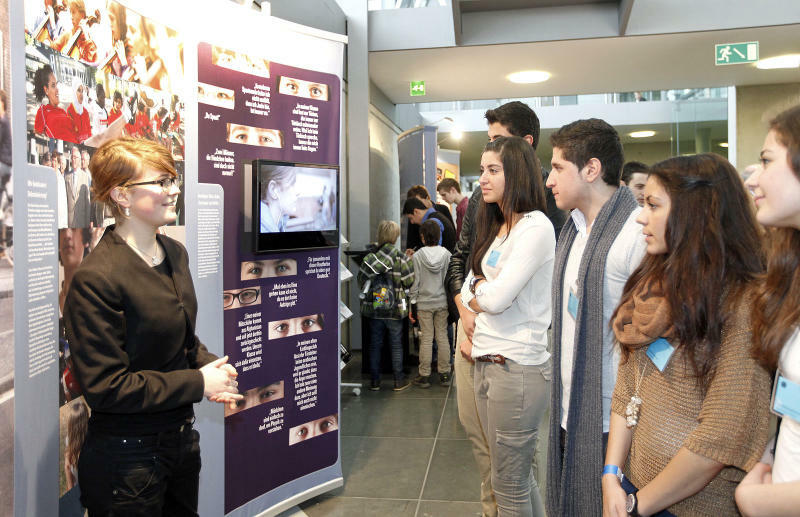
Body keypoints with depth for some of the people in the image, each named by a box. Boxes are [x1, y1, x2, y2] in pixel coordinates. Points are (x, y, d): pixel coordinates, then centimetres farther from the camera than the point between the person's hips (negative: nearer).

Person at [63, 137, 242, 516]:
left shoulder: (175, 254, 4)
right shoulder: (95, 279, -22)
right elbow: (105, 387, -23)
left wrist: (210, 365, -5)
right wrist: (199, 384, -18)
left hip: (182, 438, 8)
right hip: (127, 456, -7)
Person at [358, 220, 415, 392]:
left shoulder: (369, 258, -6)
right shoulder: (400, 258, -12)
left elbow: (361, 281, 0)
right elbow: (409, 282, -7)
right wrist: (409, 263, 9)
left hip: (374, 308, 2)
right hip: (394, 309, -2)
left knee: (375, 345, 13)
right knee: (396, 345, 10)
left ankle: (375, 381, 20)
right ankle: (399, 380, 18)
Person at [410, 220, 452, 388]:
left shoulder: (417, 256, -9)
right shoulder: (447, 255, -3)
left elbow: (415, 282, -8)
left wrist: (411, 304, -1)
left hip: (424, 303, -2)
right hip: (442, 302, 2)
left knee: (426, 339, 4)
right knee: (442, 337, 10)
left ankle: (424, 376, 11)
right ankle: (444, 374, 17)